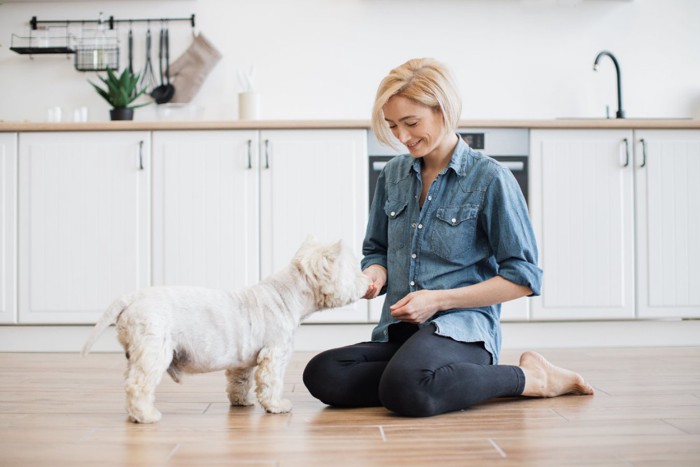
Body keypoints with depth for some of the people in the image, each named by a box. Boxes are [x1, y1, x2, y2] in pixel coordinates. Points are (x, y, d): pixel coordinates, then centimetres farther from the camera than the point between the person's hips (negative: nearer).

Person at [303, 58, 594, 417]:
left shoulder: (490, 179, -3)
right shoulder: (393, 175, 14)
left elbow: (523, 277, -4)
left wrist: (438, 299, -11)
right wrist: (375, 275, -1)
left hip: (460, 329, -6)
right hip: (396, 333, 6)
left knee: (407, 389, -38)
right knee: (321, 374, -24)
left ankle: (528, 378, -10)